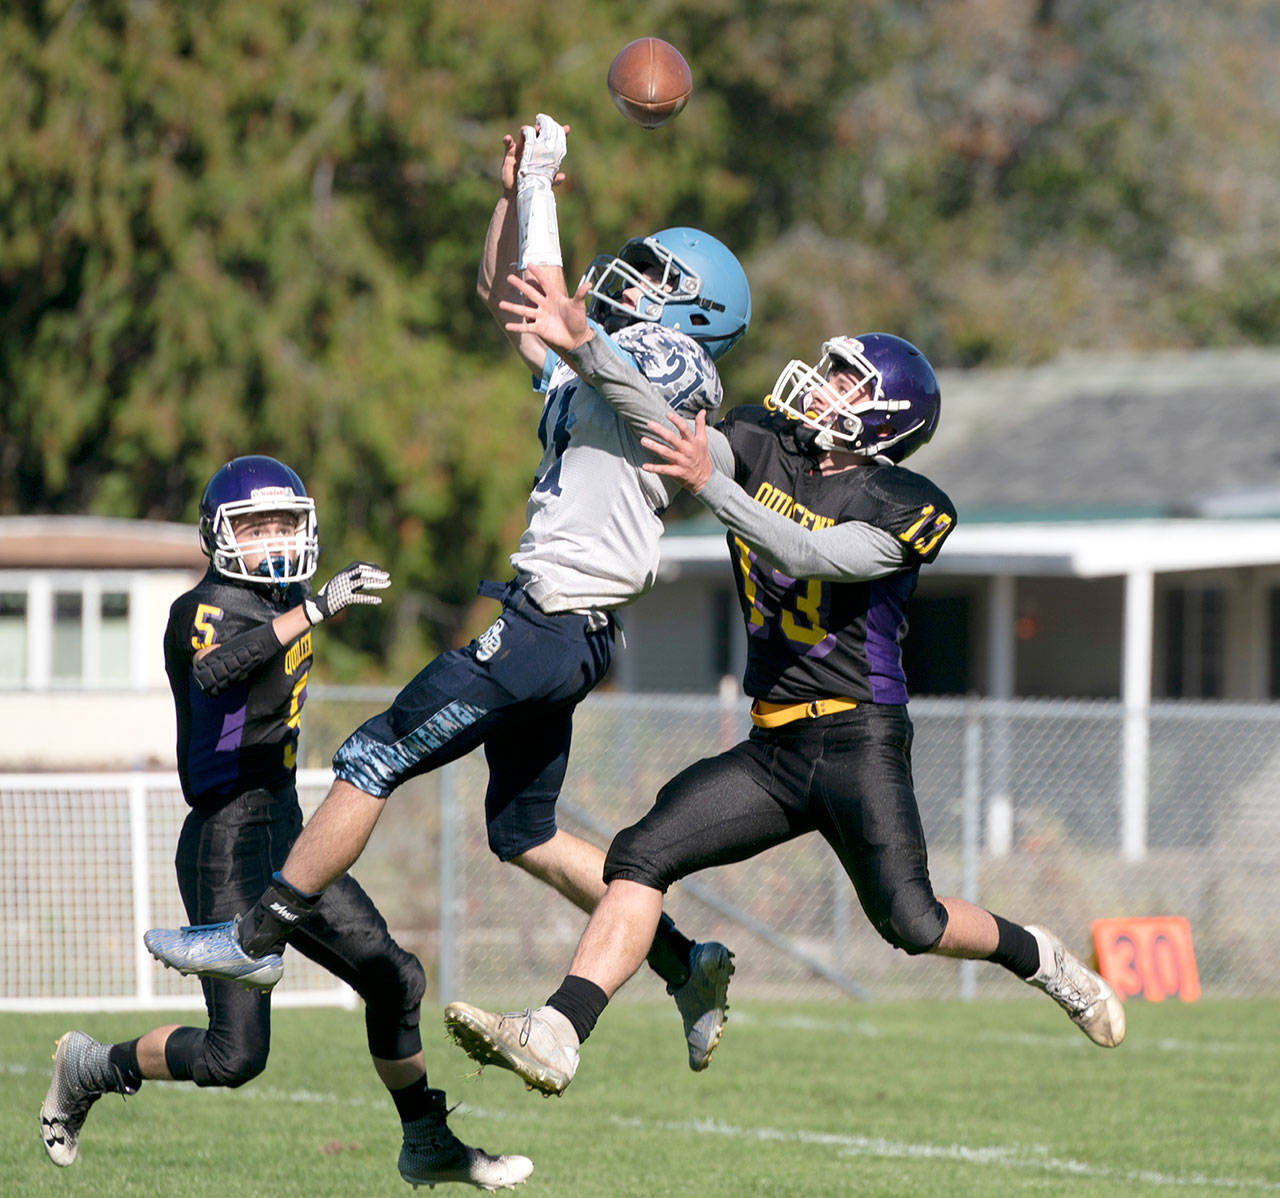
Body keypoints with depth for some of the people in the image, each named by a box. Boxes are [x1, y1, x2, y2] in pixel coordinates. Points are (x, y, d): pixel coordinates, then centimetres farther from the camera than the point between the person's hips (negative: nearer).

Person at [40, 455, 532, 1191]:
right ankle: (92, 1069, 15)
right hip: (227, 851, -9)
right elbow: (215, 671, -39)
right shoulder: (209, 607, -16)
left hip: (285, 838, 9)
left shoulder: (288, 599, 11)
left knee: (394, 979, 8)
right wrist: (316, 611, -46)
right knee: (234, 1056, -9)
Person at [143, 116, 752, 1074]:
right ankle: (686, 964, 15)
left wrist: (541, 191, -9)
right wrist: (517, 191, 13)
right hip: (559, 635, 10)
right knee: (524, 832, 16)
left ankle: (258, 939, 2)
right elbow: (503, 298, 26)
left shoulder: (666, 366, -10)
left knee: (372, 762, -5)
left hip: (548, 629, -10)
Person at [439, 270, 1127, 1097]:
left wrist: (712, 486, -34)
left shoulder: (908, 508, -8)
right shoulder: (763, 448, 9)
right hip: (774, 748, 5)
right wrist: (583, 346, -18)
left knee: (911, 922, -9)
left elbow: (807, 555, -22)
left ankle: (1037, 958, 22)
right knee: (642, 856, -10)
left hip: (859, 741, -5)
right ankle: (557, 1037, -17)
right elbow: (668, 423, -5)